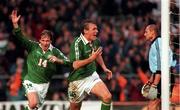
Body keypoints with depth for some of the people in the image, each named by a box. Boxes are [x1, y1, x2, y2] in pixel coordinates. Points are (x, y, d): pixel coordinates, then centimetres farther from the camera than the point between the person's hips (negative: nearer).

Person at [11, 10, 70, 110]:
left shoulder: (54, 51, -2)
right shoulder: (33, 46, -5)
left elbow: (67, 62, -4)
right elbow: (20, 38, -13)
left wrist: (57, 60, -24)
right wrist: (15, 24, -27)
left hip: (44, 84, 3)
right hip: (31, 81, -3)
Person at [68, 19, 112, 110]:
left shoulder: (95, 41, -2)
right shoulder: (77, 43, -23)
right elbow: (75, 65, -30)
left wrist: (104, 68, 19)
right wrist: (91, 58, -33)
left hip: (92, 76, 5)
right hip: (78, 80, -5)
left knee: (107, 97, -16)